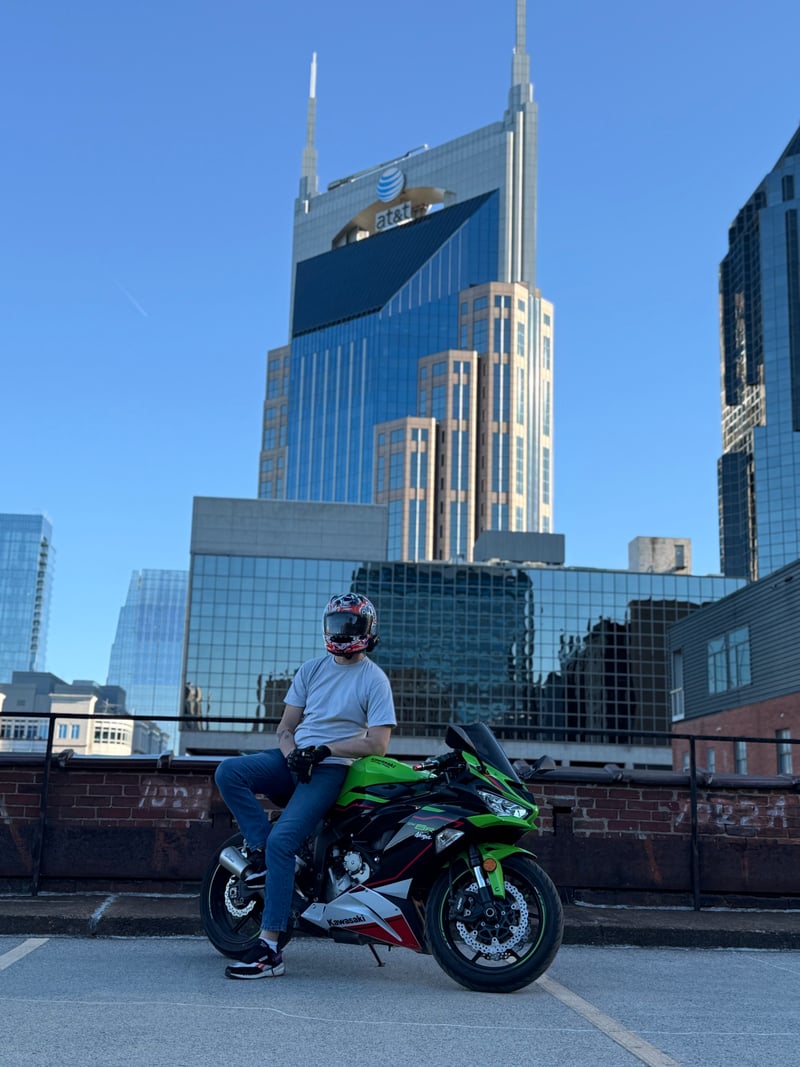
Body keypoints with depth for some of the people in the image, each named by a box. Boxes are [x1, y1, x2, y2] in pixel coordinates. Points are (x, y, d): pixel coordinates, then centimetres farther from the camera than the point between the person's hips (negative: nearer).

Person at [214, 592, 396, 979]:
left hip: (332, 768, -6)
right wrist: (292, 755, -10)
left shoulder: (375, 679, -2)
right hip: (294, 758, 6)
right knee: (228, 772, -21)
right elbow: (286, 726, 12)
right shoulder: (312, 669, 13)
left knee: (281, 841, -23)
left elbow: (377, 745, -8)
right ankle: (261, 854, -15)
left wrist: (324, 750, -16)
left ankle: (270, 949, -20)